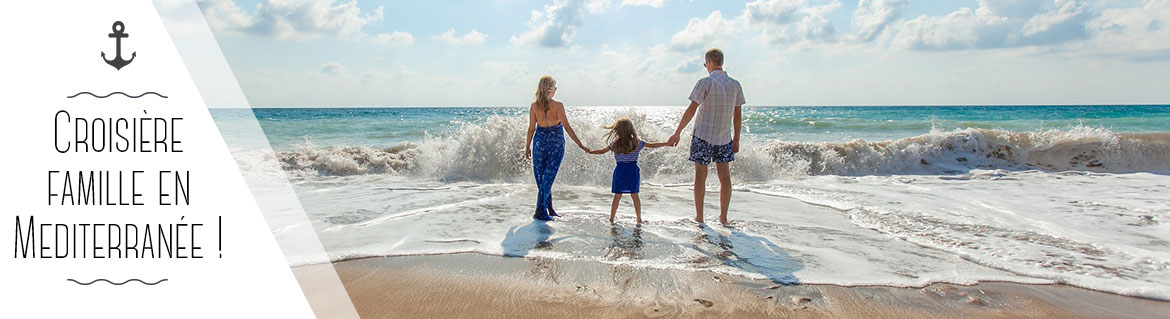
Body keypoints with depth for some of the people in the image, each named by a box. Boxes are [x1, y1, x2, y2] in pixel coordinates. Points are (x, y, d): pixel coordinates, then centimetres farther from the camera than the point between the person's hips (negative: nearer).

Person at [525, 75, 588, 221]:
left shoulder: (534, 106, -4)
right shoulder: (558, 106, -12)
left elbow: (531, 128, 1)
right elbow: (567, 127, -13)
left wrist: (527, 146, 12)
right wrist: (580, 145, -9)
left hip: (540, 141, 3)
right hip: (556, 142, -2)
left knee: (540, 176, 14)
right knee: (548, 176, 1)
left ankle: (549, 208, 20)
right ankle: (540, 211, -2)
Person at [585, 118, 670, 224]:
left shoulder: (614, 144, -3)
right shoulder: (637, 143, -2)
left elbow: (602, 151, 8)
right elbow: (652, 145, 3)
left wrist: (590, 151, 24)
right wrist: (667, 143, 12)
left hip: (620, 171, 0)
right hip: (633, 171, 0)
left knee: (617, 196, 7)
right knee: (635, 196, 8)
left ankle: (611, 219, 11)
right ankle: (639, 219, 13)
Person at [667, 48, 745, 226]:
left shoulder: (705, 83, -11)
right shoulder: (735, 85, 4)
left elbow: (691, 110, -14)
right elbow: (737, 116, 7)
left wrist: (677, 133, -9)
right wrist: (736, 139, 15)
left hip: (703, 136, -4)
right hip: (724, 137, 4)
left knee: (700, 174, 4)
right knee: (725, 176, 8)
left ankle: (699, 217, 8)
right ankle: (723, 217, 12)